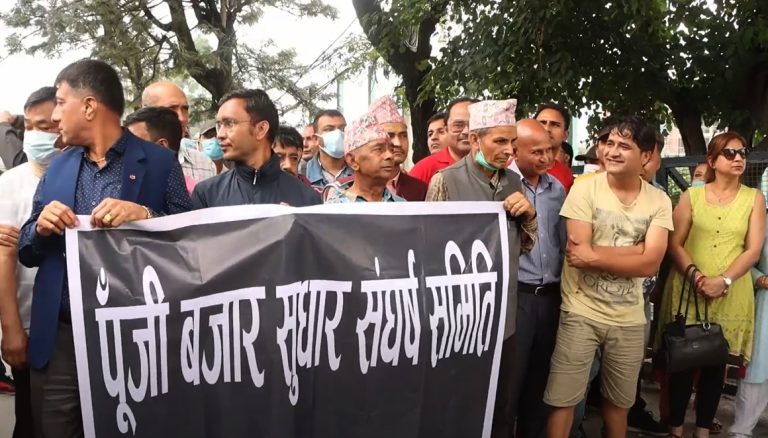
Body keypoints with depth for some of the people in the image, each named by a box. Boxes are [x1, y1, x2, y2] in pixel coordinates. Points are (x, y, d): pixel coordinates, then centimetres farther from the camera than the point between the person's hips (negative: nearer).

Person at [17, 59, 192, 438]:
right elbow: (26, 253, 13)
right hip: (60, 337, 4)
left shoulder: (159, 162, -3)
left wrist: (145, 215, -23)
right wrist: (40, 226, -8)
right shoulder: (57, 168, 11)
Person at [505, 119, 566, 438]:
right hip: (515, 293, -6)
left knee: (541, 377, 16)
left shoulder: (557, 188, 11)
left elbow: (563, 241, 17)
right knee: (509, 377, 3)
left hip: (551, 295, 6)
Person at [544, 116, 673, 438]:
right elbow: (578, 253, -17)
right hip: (581, 312, -3)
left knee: (618, 401, 20)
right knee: (562, 400, 2)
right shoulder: (584, 190, -8)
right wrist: (637, 248, -13)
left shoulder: (659, 202, -1)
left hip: (629, 319, 3)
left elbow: (650, 264, -11)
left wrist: (594, 256, -16)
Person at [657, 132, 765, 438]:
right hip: (688, 290, -1)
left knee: (716, 363, 8)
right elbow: (674, 244, -1)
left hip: (731, 295, 1)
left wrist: (723, 280, -15)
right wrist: (697, 278, -15)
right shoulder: (691, 195, 2)